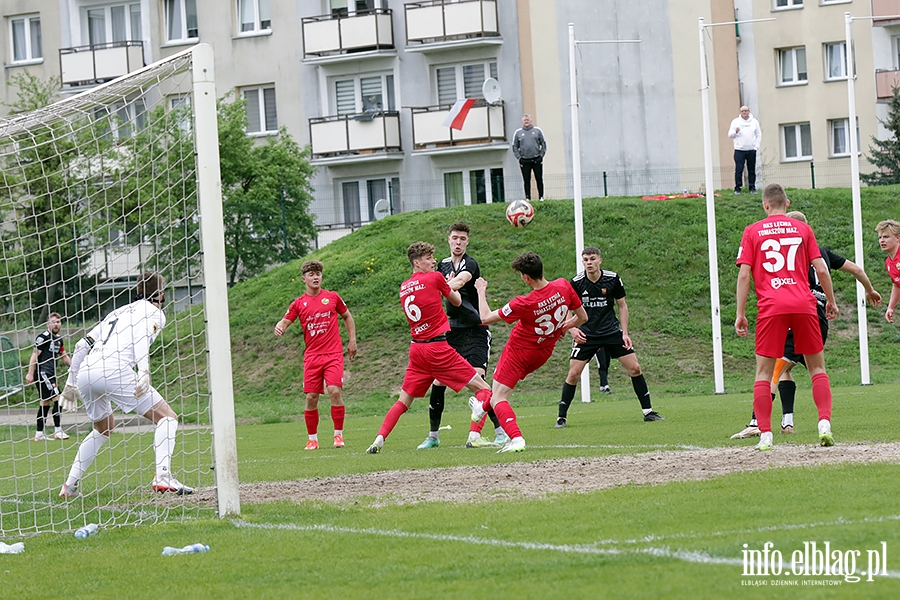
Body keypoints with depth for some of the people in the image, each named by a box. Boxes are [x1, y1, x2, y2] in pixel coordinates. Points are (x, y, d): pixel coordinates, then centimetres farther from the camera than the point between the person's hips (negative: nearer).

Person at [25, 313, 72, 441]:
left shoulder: (58, 339, 17)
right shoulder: (43, 337, -9)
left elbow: (64, 357, 26)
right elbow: (35, 355, -13)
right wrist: (30, 373, -17)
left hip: (50, 375, 9)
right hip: (42, 372, -9)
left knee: (46, 403, 11)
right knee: (57, 399, -16)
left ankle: (39, 434, 17)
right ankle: (58, 431, -15)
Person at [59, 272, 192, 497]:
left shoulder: (118, 312, 33)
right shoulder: (154, 313, 14)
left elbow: (82, 345, 30)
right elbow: (141, 337, -9)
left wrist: (71, 382, 35)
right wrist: (144, 372, -22)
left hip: (84, 373, 7)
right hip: (113, 369, -7)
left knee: (104, 428, 30)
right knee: (167, 417, 0)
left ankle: (70, 485, 22)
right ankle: (162, 476, -21)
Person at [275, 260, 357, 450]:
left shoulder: (332, 297, 6)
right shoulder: (299, 304, 6)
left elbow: (347, 316, 19)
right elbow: (285, 322, 1)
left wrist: (352, 340, 13)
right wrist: (279, 327, -23)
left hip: (333, 354, -1)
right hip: (312, 356, 1)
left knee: (335, 391, -16)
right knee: (311, 397, -2)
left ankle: (338, 435, -5)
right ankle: (312, 439, 10)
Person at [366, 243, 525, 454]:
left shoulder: (404, 288, 11)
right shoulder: (435, 278, -6)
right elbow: (457, 302, 9)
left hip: (417, 348, 5)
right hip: (438, 347, -5)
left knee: (404, 401, 18)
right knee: (483, 388, -5)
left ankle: (379, 440, 5)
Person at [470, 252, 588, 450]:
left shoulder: (524, 304, -30)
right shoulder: (563, 287, -18)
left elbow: (485, 318, -19)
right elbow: (582, 317, -3)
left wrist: (481, 291, -3)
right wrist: (561, 328, 15)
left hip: (520, 351, -7)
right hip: (543, 353, 7)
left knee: (499, 397, -3)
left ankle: (516, 439, -22)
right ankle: (483, 407, 55)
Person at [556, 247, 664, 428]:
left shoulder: (613, 279, -5)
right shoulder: (576, 282, -9)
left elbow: (622, 306, 6)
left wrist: (625, 333, -1)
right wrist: (572, 330, -17)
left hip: (612, 331, 2)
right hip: (586, 334, -2)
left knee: (635, 368, -2)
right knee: (573, 373, -11)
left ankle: (648, 411, 10)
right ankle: (561, 417, 1)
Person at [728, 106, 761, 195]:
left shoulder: (754, 121, 10)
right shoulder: (736, 121, 6)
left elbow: (759, 135, 13)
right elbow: (730, 135, 5)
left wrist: (756, 146, 2)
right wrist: (735, 132, -17)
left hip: (751, 150, 2)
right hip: (739, 150, -2)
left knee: (752, 170, 3)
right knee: (738, 170, -8)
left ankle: (752, 188, 9)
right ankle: (737, 188, -4)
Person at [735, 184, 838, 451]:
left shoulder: (752, 232, 7)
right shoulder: (802, 229, 10)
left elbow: (744, 275, 1)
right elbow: (821, 269, 6)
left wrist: (740, 314, 4)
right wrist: (831, 301, 19)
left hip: (771, 308, -1)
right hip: (804, 305, 1)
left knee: (764, 372, 4)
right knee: (817, 367, 11)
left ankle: (765, 434, -4)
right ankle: (825, 424, -4)